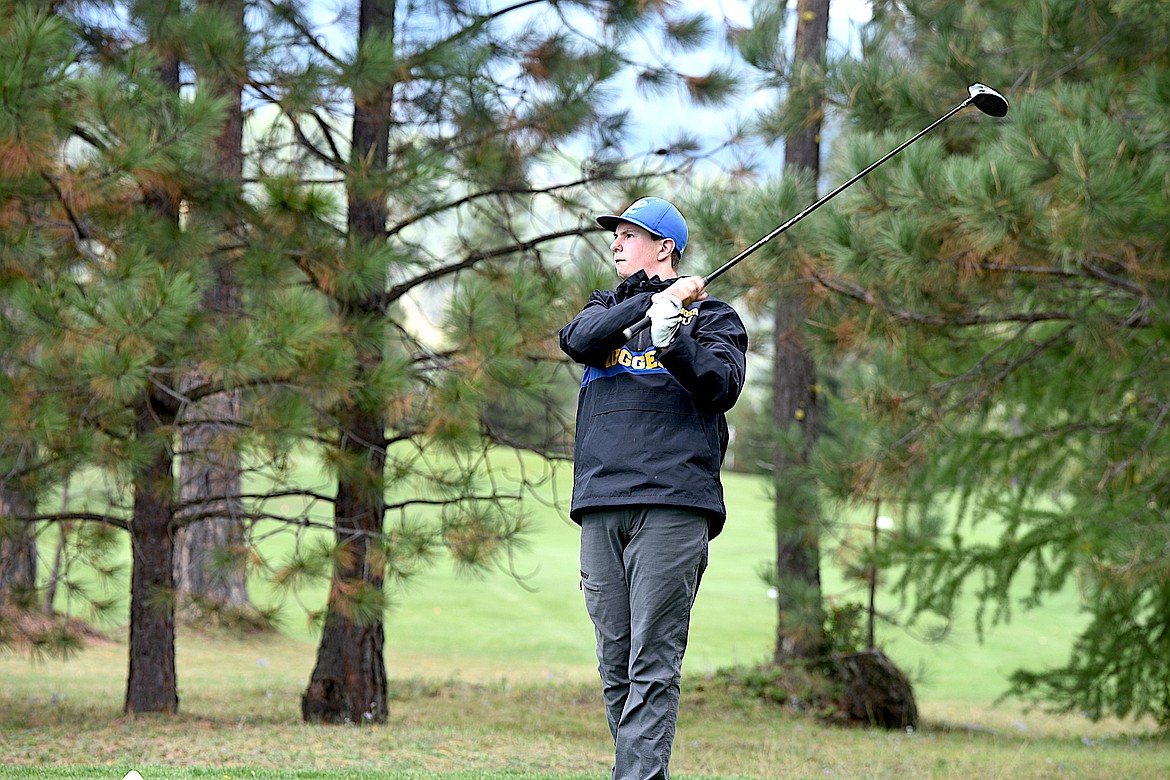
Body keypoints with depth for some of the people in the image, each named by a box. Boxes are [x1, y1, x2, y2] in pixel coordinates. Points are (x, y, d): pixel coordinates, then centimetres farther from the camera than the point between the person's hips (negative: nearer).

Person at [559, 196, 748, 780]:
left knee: (653, 664, -12)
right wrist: (653, 302, -8)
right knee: (614, 662, 3)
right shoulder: (607, 306, 25)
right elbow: (577, 340, 2)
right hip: (601, 504, 4)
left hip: (673, 505, -4)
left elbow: (723, 387, -4)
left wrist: (672, 337, -21)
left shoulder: (710, 315, 13)